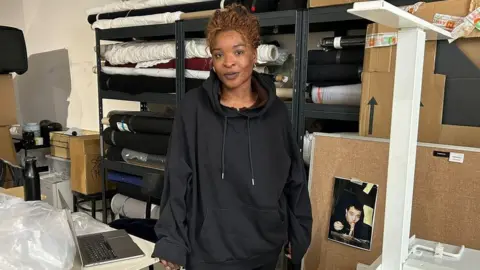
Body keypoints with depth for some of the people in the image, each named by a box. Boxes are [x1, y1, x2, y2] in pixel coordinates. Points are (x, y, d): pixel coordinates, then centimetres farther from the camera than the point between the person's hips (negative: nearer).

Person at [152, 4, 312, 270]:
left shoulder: (276, 111, -3)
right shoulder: (193, 107, -9)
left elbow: (294, 180, 3)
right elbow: (177, 180, -7)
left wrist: (299, 235, 6)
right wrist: (171, 243, -9)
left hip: (264, 248, 2)